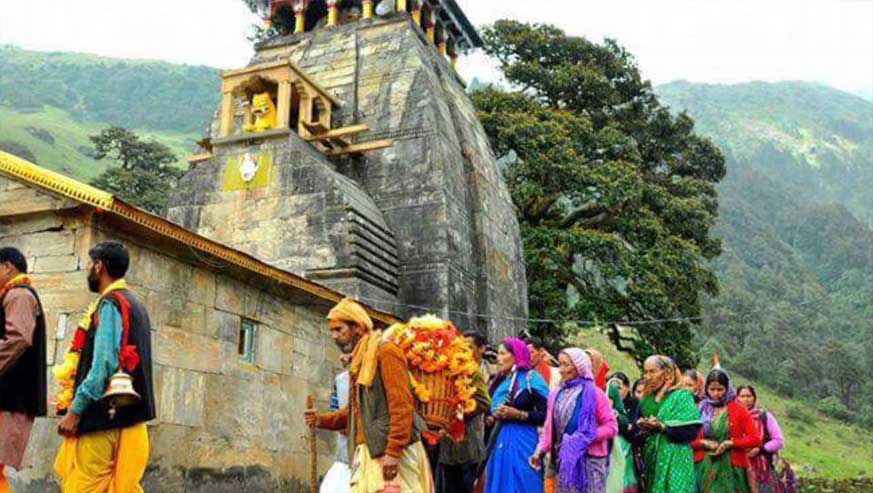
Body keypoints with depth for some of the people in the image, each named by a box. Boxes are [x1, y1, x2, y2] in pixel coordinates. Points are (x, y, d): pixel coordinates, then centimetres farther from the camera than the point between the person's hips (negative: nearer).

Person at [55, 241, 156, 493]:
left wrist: (75, 409, -14)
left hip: (105, 413, -9)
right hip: (127, 412, 9)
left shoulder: (111, 303, -9)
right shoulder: (135, 304, 19)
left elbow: (104, 362, -19)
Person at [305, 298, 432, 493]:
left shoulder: (385, 352, -7)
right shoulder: (357, 362, 20)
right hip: (368, 452, 8)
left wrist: (393, 452, -21)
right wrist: (322, 419, 8)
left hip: (392, 452, -8)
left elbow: (401, 405, -15)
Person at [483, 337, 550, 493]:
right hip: (500, 442, 7)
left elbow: (546, 414, -12)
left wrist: (518, 414, -19)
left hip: (522, 442, -7)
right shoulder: (501, 380, 15)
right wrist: (493, 417, 1)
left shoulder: (532, 378, -5)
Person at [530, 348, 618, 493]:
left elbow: (612, 427, -6)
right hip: (562, 461, 5)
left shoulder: (595, 394, -5)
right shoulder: (556, 394, 8)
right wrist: (541, 450, -4)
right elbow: (549, 428, 10)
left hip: (588, 461, -4)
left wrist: (586, 438, -16)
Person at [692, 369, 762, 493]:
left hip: (732, 469, -1)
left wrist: (729, 443, -11)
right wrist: (704, 443, -9)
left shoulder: (738, 409, 2)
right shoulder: (700, 409, 7)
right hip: (705, 469, 1)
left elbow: (756, 439, -2)